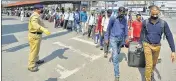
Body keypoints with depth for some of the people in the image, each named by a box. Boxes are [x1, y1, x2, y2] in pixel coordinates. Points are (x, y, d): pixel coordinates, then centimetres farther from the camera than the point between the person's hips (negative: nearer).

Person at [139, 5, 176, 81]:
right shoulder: (145, 22, -10)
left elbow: (169, 36, -9)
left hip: (157, 46, 2)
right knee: (149, 64, -6)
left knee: (154, 63, 21)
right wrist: (140, 43, 15)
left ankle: (151, 72, 51)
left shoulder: (163, 23, -11)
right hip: (147, 45, -2)